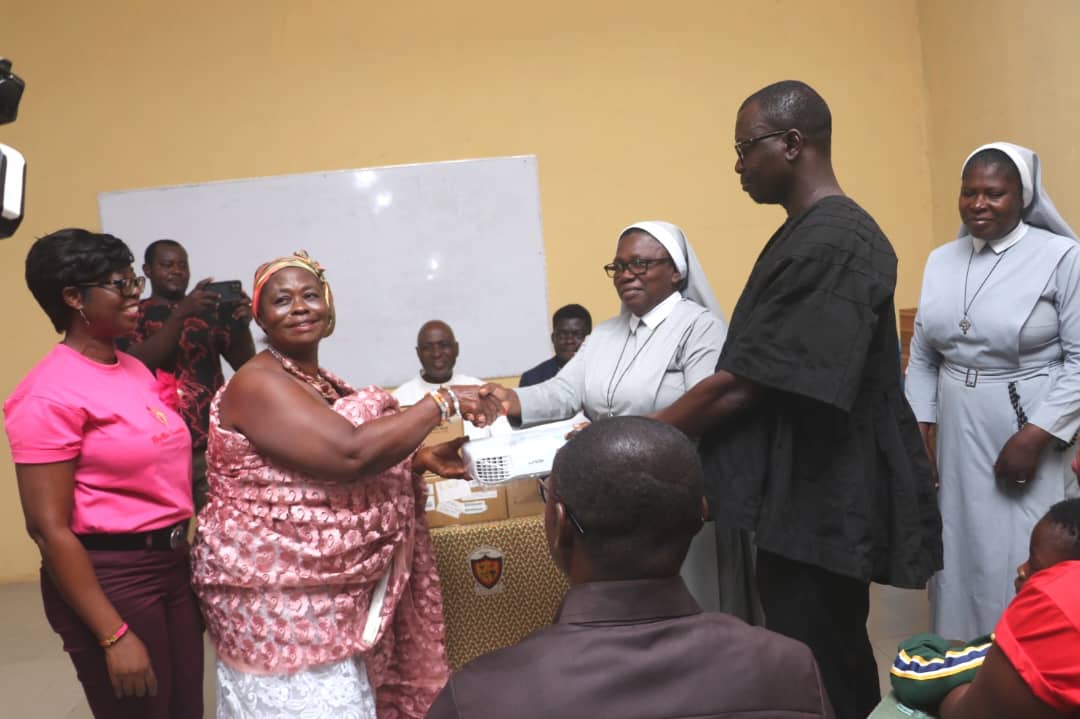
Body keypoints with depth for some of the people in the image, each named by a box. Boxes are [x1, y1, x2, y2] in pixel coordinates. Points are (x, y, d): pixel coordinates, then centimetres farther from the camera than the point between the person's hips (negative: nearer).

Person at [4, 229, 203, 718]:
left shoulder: (135, 369, 9)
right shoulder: (50, 393, -15)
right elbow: (48, 529, -17)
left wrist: (190, 561, 13)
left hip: (172, 564, 8)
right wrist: (114, 636, -18)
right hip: (109, 577, -8)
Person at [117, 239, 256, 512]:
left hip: (213, 442, 2)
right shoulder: (135, 315, 6)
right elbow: (138, 364, -12)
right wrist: (181, 314, -21)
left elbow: (245, 364, 6)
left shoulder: (210, 311, 12)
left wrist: (242, 325, -14)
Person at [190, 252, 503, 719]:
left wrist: (422, 460, 1)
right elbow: (350, 453, -28)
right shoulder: (257, 384, -17)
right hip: (277, 603, -9)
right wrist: (442, 402, -20)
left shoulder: (325, 384, 11)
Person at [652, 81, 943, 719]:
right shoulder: (812, 234, 13)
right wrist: (655, 438, 13)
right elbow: (755, 383, 16)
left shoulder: (829, 243, -20)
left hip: (823, 504, -10)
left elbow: (739, 386, -22)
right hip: (812, 497, 10)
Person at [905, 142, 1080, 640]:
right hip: (957, 442, 5)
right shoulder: (941, 261, 8)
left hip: (1029, 441, -5)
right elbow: (922, 359, 11)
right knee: (961, 562, 13)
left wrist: (1033, 438, -16)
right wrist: (918, 435, 5)